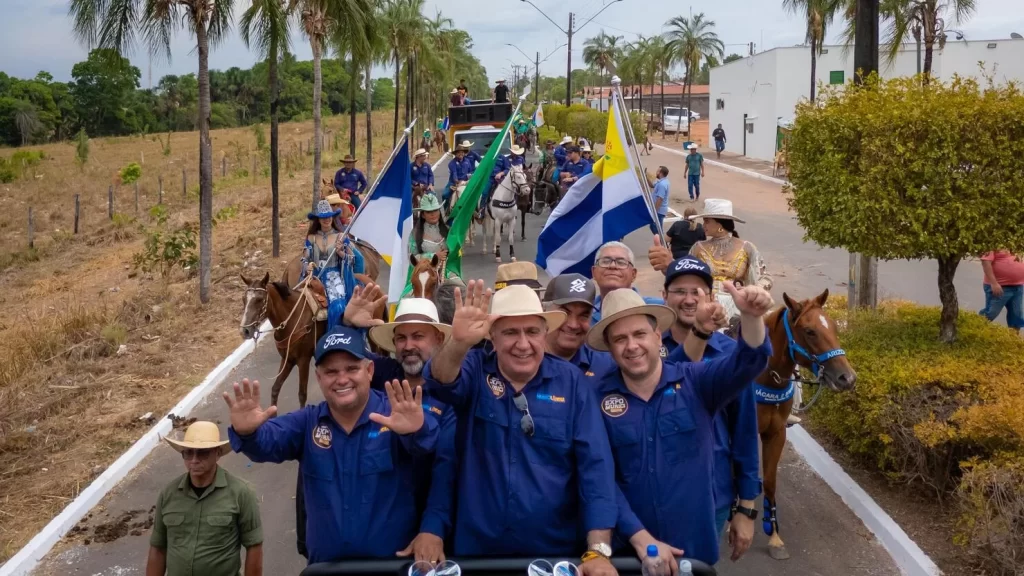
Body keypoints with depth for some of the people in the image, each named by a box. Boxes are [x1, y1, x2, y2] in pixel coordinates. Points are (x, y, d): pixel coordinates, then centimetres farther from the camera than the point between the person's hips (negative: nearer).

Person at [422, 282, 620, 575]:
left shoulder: (570, 381, -4)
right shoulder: (475, 370, -3)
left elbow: (595, 464, -9)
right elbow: (441, 381, -25)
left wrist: (599, 551, -16)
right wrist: (459, 343, -46)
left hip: (556, 551, 0)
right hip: (477, 548, 0)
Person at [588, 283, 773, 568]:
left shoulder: (695, 381, -4)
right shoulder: (599, 397, -6)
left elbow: (746, 362, -20)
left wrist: (751, 317, -39)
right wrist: (640, 538, -16)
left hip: (696, 545, 1)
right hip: (627, 548, -1)